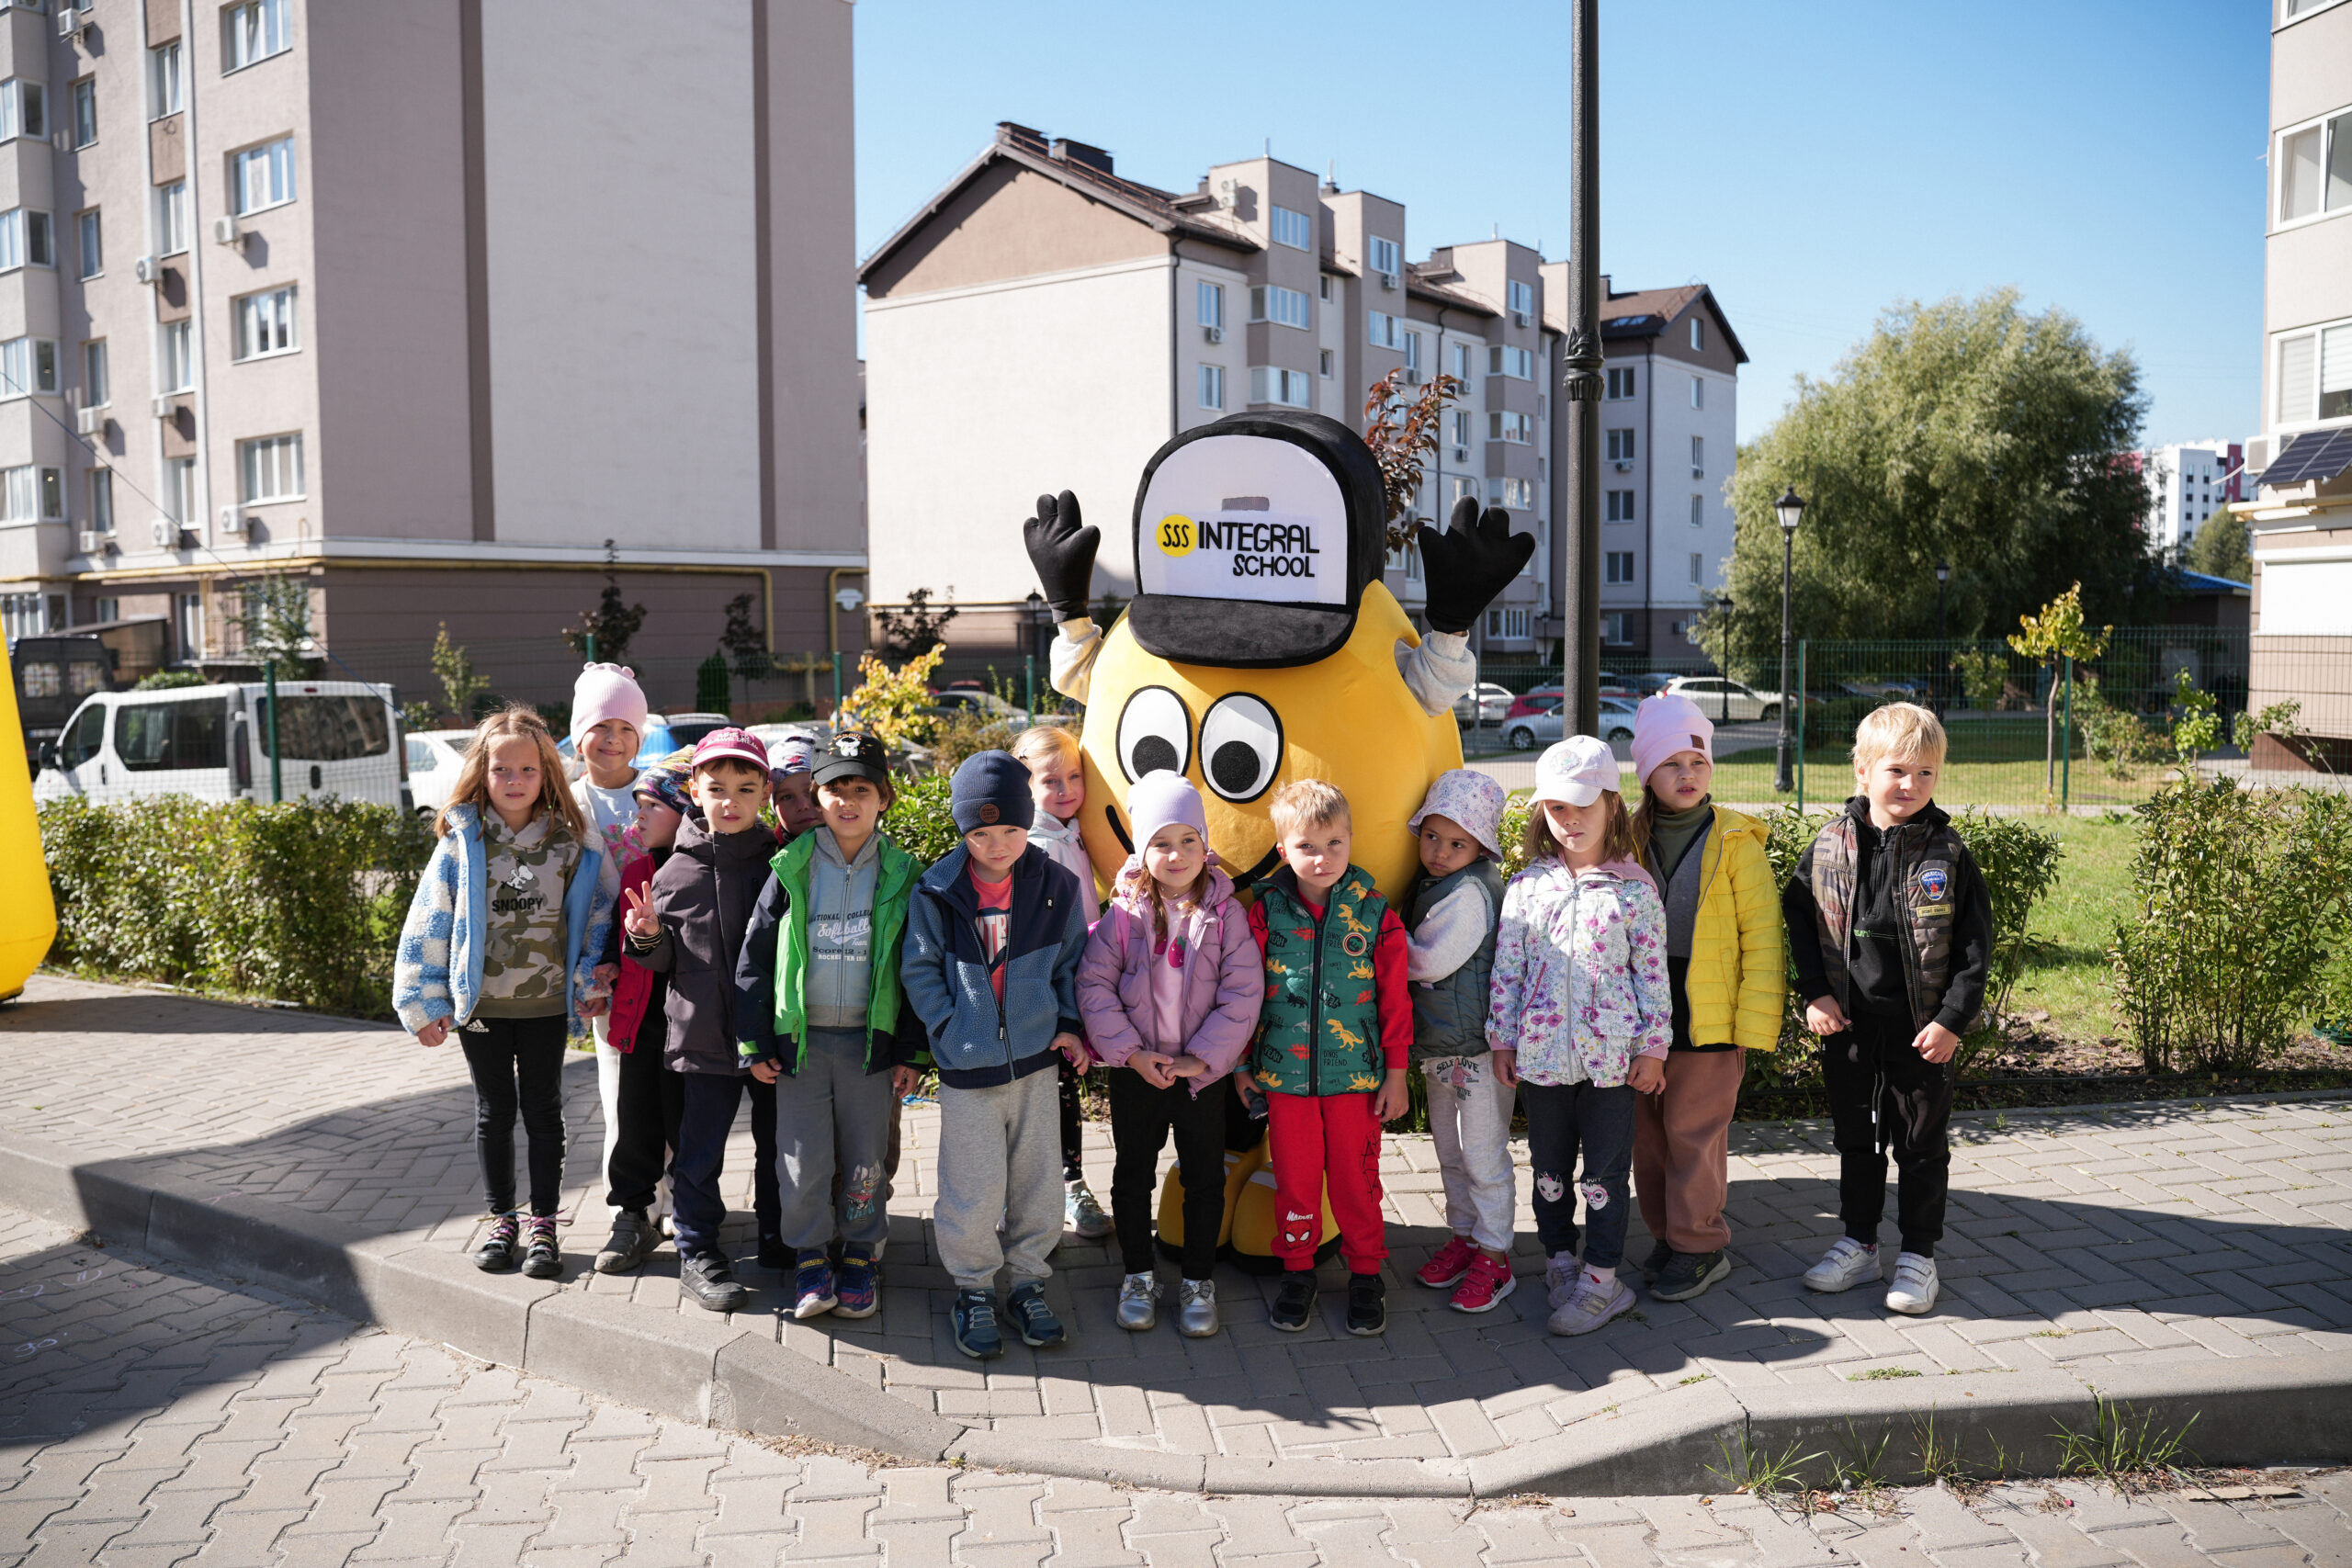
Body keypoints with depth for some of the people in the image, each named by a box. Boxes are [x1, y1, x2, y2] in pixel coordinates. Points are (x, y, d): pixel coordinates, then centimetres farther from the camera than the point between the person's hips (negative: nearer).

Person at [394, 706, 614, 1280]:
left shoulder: (571, 842, -3)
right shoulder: (461, 842, -4)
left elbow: (596, 914, 4)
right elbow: (430, 921, -2)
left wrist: (591, 981, -3)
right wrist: (425, 1001, -4)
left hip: (547, 1004, 0)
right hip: (480, 1005, 0)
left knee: (543, 1111, 9)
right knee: (494, 1113, 12)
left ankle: (543, 1225, 19)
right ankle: (502, 1221, 25)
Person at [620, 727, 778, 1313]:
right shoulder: (677, 871, -1)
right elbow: (665, 960, 8)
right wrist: (648, 939, -13)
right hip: (703, 1036, 0)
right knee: (699, 1153, 7)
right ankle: (697, 1252, 22)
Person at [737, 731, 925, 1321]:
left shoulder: (900, 874, 0)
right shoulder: (791, 869, -1)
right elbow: (755, 957, 3)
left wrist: (912, 1051, 1)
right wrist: (755, 1044, 0)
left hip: (871, 1040, 0)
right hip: (799, 1039, 0)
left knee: (865, 1161, 8)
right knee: (804, 1161, 2)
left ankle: (861, 1257, 27)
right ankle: (810, 1258, 22)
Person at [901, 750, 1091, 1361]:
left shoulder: (1056, 886, -1)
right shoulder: (938, 891, -7)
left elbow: (1073, 962, 10)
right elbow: (920, 969, 0)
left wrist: (1068, 1023, 1)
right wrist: (951, 1028, -7)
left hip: (1036, 1057, 2)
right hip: (967, 1065, -2)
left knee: (1039, 1179, 10)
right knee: (974, 1187, 3)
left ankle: (1027, 1283, 28)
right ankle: (973, 1290, 24)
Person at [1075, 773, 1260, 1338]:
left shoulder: (1227, 913, -7)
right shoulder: (1123, 913, -7)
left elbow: (1243, 994, -9)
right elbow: (1094, 984, -7)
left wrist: (1203, 1058, -15)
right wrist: (1130, 1052, -14)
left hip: (1203, 1072, 0)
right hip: (1135, 1070, 1)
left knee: (1204, 1178, 10)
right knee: (1133, 1174, 13)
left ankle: (1198, 1281, 27)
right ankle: (1138, 1276, 31)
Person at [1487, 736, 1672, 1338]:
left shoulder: (1634, 887, -4)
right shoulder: (1527, 886, 2)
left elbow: (1652, 971, -2)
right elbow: (1507, 966, 5)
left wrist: (1652, 1047, -2)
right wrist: (1501, 1038, 4)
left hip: (1609, 1054, -2)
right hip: (1541, 1050, 3)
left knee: (1605, 1169, 7)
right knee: (1550, 1165, 15)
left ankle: (1601, 1278, 18)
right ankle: (1560, 1260, 31)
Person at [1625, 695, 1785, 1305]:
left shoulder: (1735, 842, -5)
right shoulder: (1628, 839, 6)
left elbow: (1762, 935, -5)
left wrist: (1755, 1022, -10)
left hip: (1709, 1019, -4)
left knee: (1693, 1131, 1)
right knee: (1649, 1133, 11)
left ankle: (1700, 1247, 15)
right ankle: (1667, 1237, 26)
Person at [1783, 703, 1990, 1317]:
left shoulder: (1947, 853, -7)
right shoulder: (1830, 845, -3)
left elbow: (1975, 944, -4)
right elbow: (1800, 917, 7)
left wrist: (1953, 1019, -10)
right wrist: (1815, 993, -1)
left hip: (1922, 1029, -2)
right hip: (1848, 1023, 2)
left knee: (1921, 1143, 9)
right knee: (1855, 1138, 15)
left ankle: (1918, 1255, 22)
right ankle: (1858, 1244, 29)